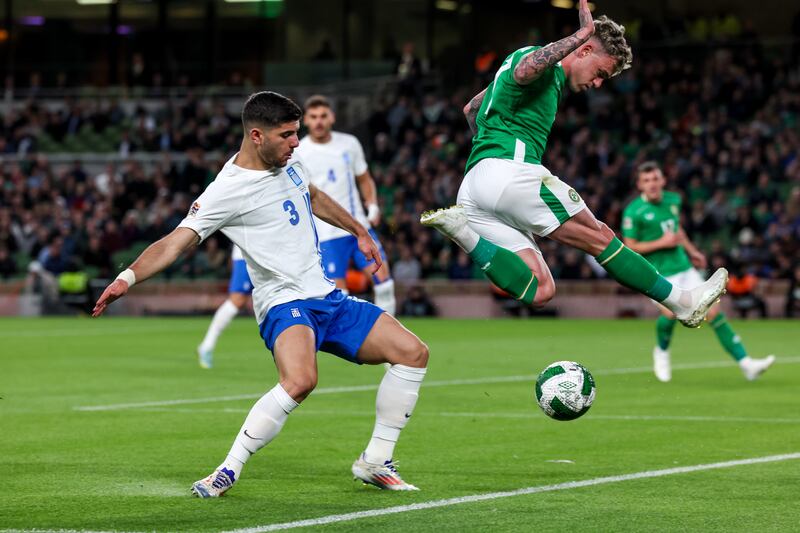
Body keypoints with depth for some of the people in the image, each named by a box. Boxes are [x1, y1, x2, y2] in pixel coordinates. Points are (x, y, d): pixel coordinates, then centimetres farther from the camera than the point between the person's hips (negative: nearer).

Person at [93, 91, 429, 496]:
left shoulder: (288, 163, 8)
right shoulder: (228, 190, -15)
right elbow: (176, 241, -22)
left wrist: (359, 232, 38)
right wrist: (128, 277, -36)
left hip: (329, 299, 9)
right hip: (285, 303, -9)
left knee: (413, 353, 4)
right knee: (299, 380, -37)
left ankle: (375, 462, 13)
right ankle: (228, 471, -23)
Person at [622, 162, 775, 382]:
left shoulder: (673, 200, 7)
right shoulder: (634, 212, -12)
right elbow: (630, 247, -11)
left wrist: (691, 250, 20)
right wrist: (661, 243, -17)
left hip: (684, 268, 6)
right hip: (658, 273, -6)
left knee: (714, 311, -2)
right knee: (671, 311, -29)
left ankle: (745, 363, 0)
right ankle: (661, 351, 5)